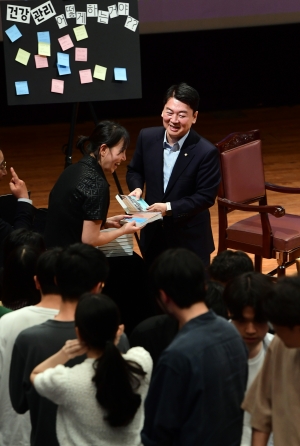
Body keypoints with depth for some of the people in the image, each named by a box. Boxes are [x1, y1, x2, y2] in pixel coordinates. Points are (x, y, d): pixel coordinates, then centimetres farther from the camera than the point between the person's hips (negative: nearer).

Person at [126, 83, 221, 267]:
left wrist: (169, 208, -26)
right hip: (153, 231, 4)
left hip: (190, 236, -4)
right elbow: (134, 170, 9)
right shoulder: (147, 137, -6)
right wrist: (137, 188, -13)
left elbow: (206, 196, -18)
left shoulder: (206, 152, -20)